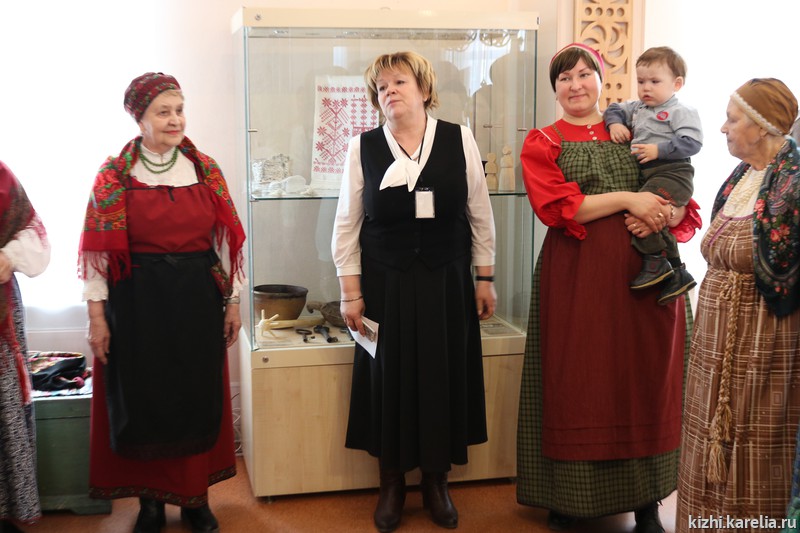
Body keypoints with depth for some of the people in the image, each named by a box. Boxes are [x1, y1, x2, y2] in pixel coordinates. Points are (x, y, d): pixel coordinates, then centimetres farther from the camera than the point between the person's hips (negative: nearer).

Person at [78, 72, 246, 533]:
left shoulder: (205, 171, 4)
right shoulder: (114, 176, -2)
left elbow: (225, 240, 6)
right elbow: (98, 249, -3)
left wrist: (233, 301, 5)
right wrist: (97, 314, -7)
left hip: (197, 298, 2)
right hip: (137, 302, -2)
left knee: (198, 397, 8)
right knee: (142, 400, 6)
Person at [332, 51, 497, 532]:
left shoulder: (459, 140, -1)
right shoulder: (363, 148, -1)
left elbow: (480, 214, 3)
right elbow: (347, 225, 1)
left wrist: (485, 279, 3)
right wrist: (351, 293, -2)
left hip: (446, 281, 0)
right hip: (385, 284, 0)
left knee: (443, 376, 7)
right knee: (389, 378, 7)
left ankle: (437, 481, 26)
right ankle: (392, 483, 24)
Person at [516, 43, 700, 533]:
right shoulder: (542, 143, 7)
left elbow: (686, 206, 11)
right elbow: (558, 207, -9)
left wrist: (663, 214, -11)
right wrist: (628, 199, -13)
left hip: (645, 272, 2)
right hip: (577, 275, -2)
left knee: (644, 381, 5)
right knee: (578, 385, 2)